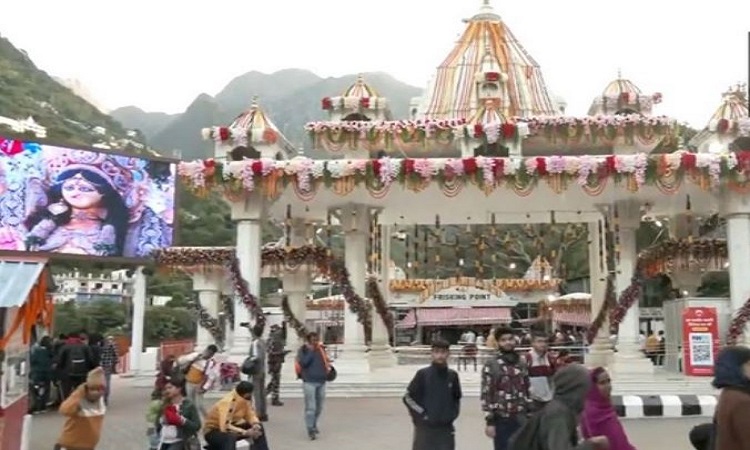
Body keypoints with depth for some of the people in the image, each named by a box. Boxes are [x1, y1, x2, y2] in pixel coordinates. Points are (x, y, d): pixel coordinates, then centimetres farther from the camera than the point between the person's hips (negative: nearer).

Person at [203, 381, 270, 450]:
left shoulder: (246, 399, -9)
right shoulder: (227, 402, -32)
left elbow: (250, 414, -1)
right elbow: (225, 427, -40)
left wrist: (256, 425, -23)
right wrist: (245, 432, -42)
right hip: (213, 431, -8)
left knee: (258, 429, -7)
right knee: (230, 437, -40)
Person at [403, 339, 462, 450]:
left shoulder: (452, 375, 3)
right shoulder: (423, 374, -7)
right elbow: (408, 397, -4)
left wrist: (453, 414, 7)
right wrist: (421, 415, -8)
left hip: (446, 429, 3)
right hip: (425, 428, -3)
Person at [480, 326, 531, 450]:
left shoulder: (522, 363, 8)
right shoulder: (491, 365, -7)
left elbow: (527, 390, 13)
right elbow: (486, 394, -10)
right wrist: (489, 421, -13)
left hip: (521, 418, 4)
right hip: (501, 419, -4)